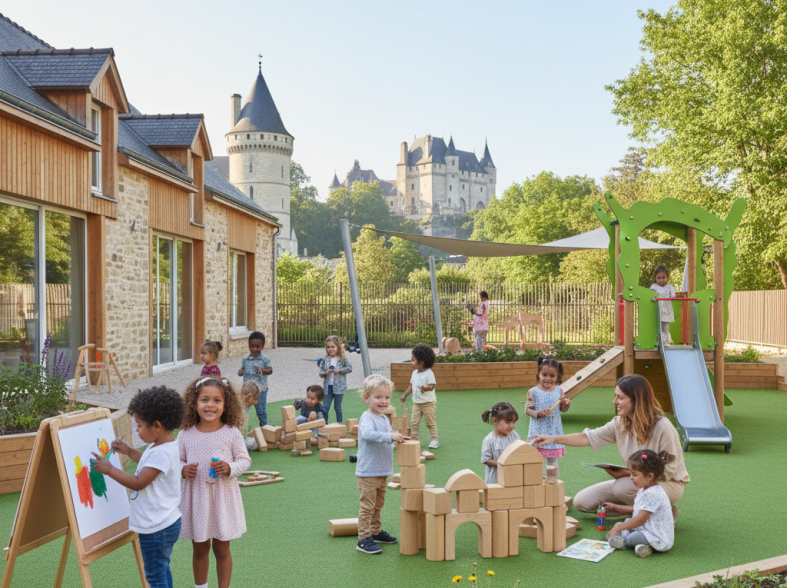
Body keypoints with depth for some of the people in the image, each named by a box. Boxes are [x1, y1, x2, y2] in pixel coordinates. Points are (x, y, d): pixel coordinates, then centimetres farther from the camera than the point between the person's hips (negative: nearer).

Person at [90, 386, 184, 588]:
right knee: (161, 569, 23)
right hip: (164, 523, 10)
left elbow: (138, 482, -27)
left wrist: (110, 469, -19)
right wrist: (129, 451, 18)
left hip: (157, 529, -10)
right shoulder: (160, 446, 6)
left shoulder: (162, 453, -27)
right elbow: (150, 464, 27)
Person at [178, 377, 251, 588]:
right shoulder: (186, 434, -4)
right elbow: (177, 460, 8)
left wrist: (230, 468, -20)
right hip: (196, 496, 2)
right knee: (200, 548, 16)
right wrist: (183, 470, -13)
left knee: (222, 548, 11)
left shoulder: (232, 433, -8)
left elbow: (245, 460, -1)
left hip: (224, 496, -2)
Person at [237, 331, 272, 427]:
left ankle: (263, 427, 21)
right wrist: (240, 372, -13)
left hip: (261, 389, -4)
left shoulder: (265, 359, -7)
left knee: (261, 410, 7)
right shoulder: (245, 358, 4)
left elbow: (270, 370, -7)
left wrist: (262, 370, -26)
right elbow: (243, 368, 11)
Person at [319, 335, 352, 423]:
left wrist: (339, 370, -16)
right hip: (328, 387, 3)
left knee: (337, 407, 5)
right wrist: (324, 373, -12)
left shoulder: (342, 359, -2)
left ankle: (339, 424, 15)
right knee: (326, 407, 1)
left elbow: (350, 368, -7)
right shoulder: (325, 360, 6)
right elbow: (321, 372, 9)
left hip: (339, 387, -3)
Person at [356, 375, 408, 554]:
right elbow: (367, 433, -40)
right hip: (368, 473, -9)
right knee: (367, 507, -4)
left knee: (378, 505, 21)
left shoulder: (384, 418, 11)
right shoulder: (367, 418, -18)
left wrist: (398, 435, 11)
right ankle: (363, 539, 3)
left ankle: (376, 532, 34)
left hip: (382, 472, 9)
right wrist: (390, 436, -47)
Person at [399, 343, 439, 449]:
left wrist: (426, 388, -42)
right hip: (416, 402, 6)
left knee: (430, 422, 1)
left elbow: (432, 386, -21)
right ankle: (414, 439, 12)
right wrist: (405, 395, 19)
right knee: (413, 422, 3)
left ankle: (434, 440, 11)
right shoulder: (415, 373, 8)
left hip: (429, 402, -6)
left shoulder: (429, 373, -14)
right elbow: (411, 385, 18)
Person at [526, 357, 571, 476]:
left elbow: (563, 409, 11)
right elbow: (527, 409, -7)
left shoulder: (559, 390, 2)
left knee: (553, 461, 13)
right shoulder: (533, 391, -8)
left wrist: (566, 403, -10)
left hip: (554, 431, 3)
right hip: (538, 431, -3)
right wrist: (539, 413, -23)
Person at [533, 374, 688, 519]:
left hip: (669, 484, -6)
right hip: (637, 481, 6)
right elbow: (589, 437, -4)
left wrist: (630, 473, -26)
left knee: (622, 487, -36)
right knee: (582, 501, -3)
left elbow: (668, 471, -21)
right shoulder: (620, 424, -5)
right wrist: (554, 439, -13)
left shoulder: (663, 428, -24)